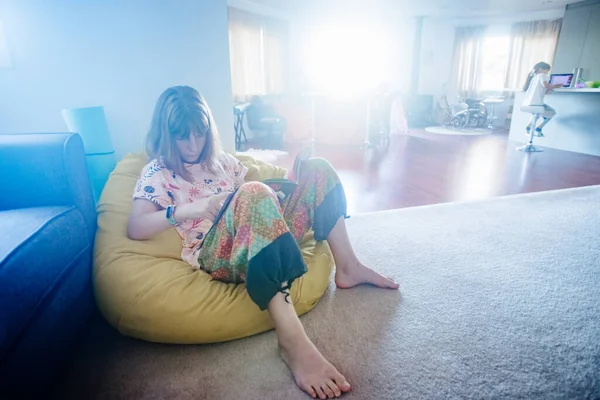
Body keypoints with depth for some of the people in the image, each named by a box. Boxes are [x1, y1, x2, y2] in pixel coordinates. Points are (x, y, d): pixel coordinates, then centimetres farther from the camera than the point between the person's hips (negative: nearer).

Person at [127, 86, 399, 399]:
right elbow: (134, 228, -8)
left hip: (266, 241, 7)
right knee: (253, 195, -39)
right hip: (216, 253, -6)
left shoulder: (220, 160, 23)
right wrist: (189, 209, -22)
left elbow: (253, 196, 24)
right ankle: (291, 340, -43)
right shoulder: (156, 173, 6)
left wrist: (272, 190, 1)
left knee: (316, 168, 1)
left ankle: (347, 268, -2)